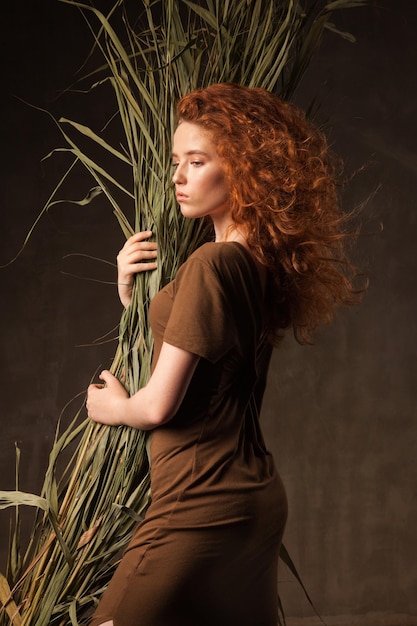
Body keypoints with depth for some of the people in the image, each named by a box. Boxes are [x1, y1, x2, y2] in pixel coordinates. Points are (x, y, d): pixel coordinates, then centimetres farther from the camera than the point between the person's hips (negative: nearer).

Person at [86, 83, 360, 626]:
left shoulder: (212, 264, -17)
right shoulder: (267, 263, 10)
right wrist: (130, 292, 5)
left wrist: (109, 407, 4)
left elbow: (158, 405, -17)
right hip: (257, 497, 10)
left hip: (202, 506, -9)